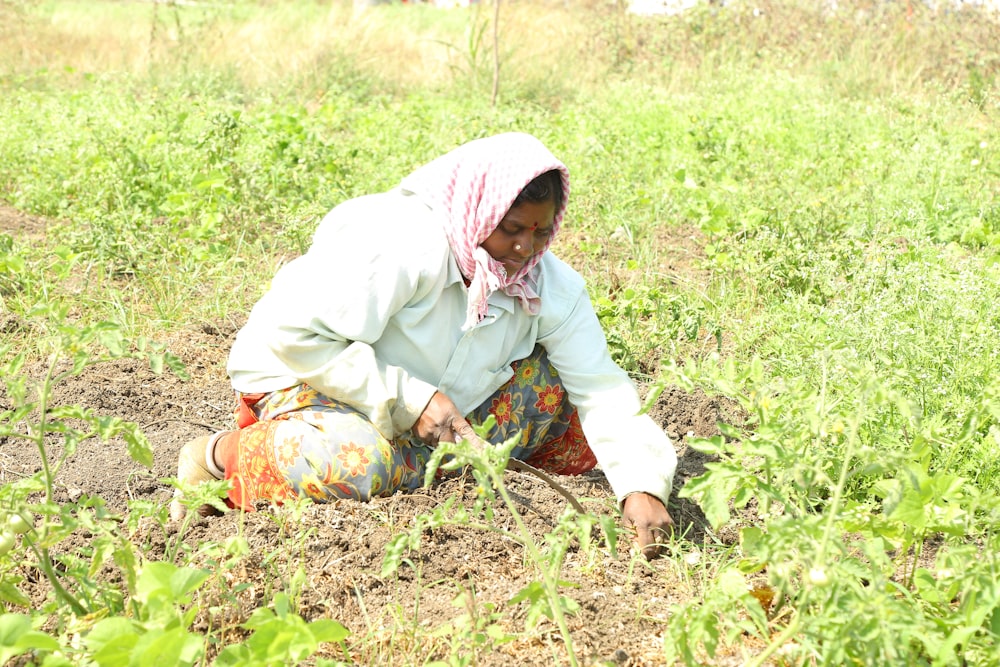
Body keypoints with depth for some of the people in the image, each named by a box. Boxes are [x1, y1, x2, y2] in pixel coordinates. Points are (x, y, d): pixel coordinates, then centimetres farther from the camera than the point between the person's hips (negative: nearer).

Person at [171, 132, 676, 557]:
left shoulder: (549, 284, -11)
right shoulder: (400, 246, -31)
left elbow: (601, 386, -15)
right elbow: (295, 333, -32)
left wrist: (641, 486, -30)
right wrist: (408, 398, -33)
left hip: (435, 398, 6)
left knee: (553, 385, -9)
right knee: (363, 466, -39)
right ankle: (224, 455, -14)